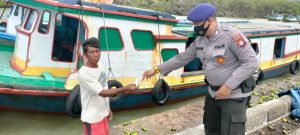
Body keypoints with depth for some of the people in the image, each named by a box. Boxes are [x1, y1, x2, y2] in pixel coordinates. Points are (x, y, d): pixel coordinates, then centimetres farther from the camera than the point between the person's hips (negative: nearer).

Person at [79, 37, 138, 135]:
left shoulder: (100, 66, 1)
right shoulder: (84, 73, -25)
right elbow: (103, 93, -25)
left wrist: (107, 109, 15)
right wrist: (126, 88, -30)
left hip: (102, 114, 8)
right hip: (92, 118, -8)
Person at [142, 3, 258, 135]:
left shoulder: (232, 35, -21)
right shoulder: (200, 40, 2)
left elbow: (251, 62, -23)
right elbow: (182, 57, 10)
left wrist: (229, 85, -25)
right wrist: (157, 69, 9)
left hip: (233, 94, -7)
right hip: (213, 92, 8)